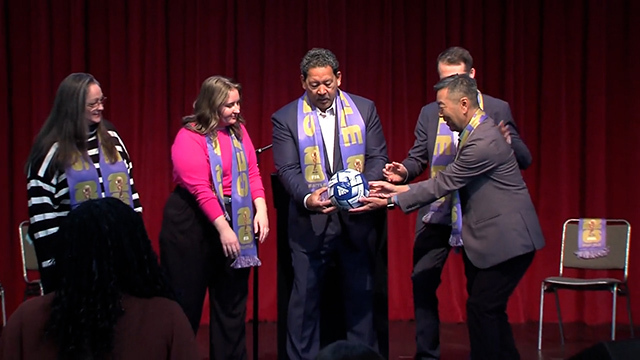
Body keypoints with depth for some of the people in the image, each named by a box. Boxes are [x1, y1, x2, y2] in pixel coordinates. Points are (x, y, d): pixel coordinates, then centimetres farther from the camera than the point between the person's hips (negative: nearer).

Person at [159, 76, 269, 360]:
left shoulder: (238, 130, 6)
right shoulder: (189, 138, -13)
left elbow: (252, 172, 5)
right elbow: (199, 188, -20)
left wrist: (261, 209, -9)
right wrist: (222, 227, -24)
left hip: (236, 221, 6)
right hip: (193, 223, -6)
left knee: (231, 299, 11)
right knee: (186, 299, 4)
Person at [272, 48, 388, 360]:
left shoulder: (364, 109, 5)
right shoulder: (286, 119, 0)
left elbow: (377, 156, 3)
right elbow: (287, 169, -7)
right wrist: (307, 198, -26)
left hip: (357, 219, 2)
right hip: (310, 223, -1)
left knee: (361, 294, 10)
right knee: (305, 297, 4)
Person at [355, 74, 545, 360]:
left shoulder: (483, 142, -22)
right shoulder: (475, 133, 10)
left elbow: (444, 183, -20)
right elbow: (449, 182, 11)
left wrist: (392, 201, -15)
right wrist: (401, 189, 3)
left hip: (507, 239, -10)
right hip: (487, 238, 10)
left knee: (481, 307, -6)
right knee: (489, 309, 15)